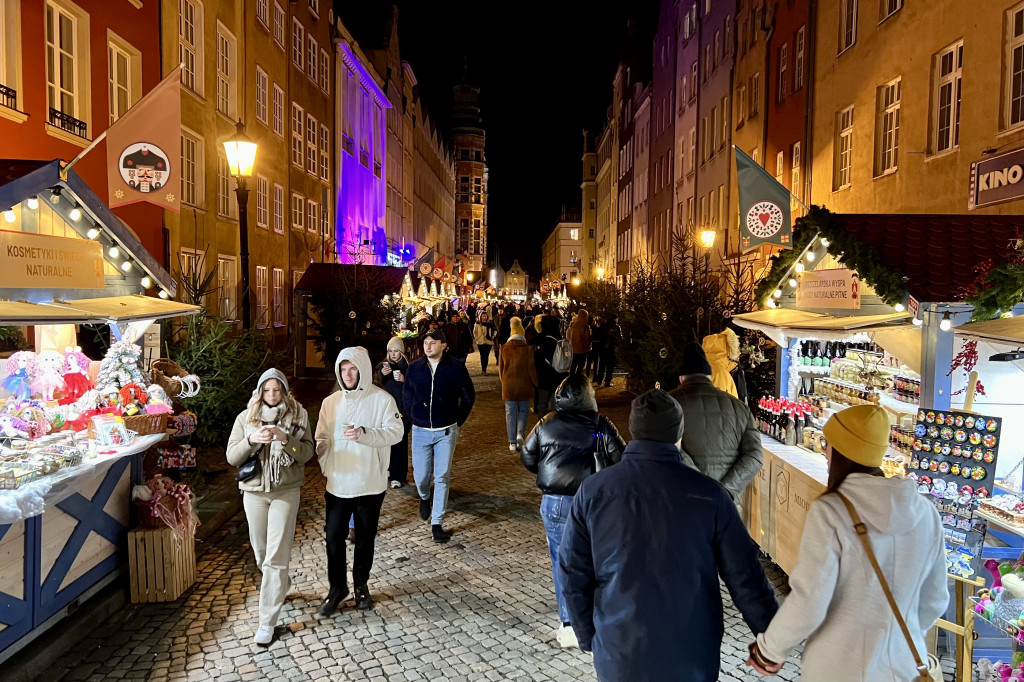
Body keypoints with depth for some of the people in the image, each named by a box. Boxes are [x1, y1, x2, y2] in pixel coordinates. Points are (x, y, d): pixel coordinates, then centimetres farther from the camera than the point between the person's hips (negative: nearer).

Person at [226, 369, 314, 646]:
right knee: (261, 552, 15)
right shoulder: (246, 417, 2)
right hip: (253, 491, 3)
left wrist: (286, 439, -25)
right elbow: (232, 457, -2)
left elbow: (307, 453, -7)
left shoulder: (298, 415, -2)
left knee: (276, 557, -7)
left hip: (286, 491, -3)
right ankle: (281, 588, 45)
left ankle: (268, 621, -1)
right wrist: (251, 440, -21)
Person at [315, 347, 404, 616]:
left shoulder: (382, 399, -9)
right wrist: (326, 466, -11)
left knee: (366, 537, 13)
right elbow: (322, 439, 6)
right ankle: (337, 586, 27)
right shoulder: (330, 402, 3)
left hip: (370, 484, -2)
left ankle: (361, 584, 32)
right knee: (334, 536, 7)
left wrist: (364, 434, -30)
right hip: (338, 484, 3)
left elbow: (395, 432, -16)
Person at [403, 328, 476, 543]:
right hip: (421, 431, 2)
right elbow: (406, 397, 12)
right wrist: (414, 419, 8)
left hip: (446, 432, -2)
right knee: (421, 476, 8)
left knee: (442, 477, -1)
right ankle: (425, 497, 43)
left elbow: (469, 397, 2)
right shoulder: (414, 368, -2)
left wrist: (458, 422, 3)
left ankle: (437, 524, 9)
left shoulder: (456, 367, -8)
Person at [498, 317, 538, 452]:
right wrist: (536, 383, 7)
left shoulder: (505, 348, -1)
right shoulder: (528, 348, -7)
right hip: (524, 384, -1)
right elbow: (531, 368, -6)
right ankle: (520, 434, -8)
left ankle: (512, 443, 6)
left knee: (510, 412, 6)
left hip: (508, 385, 1)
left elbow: (501, 368, 6)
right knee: (523, 410, 15)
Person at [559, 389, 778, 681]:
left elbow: (573, 575, -3)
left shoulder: (592, 491, -8)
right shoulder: (708, 493, -12)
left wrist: (589, 637, 11)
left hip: (620, 657, 1)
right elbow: (744, 575, -7)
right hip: (692, 657, 0)